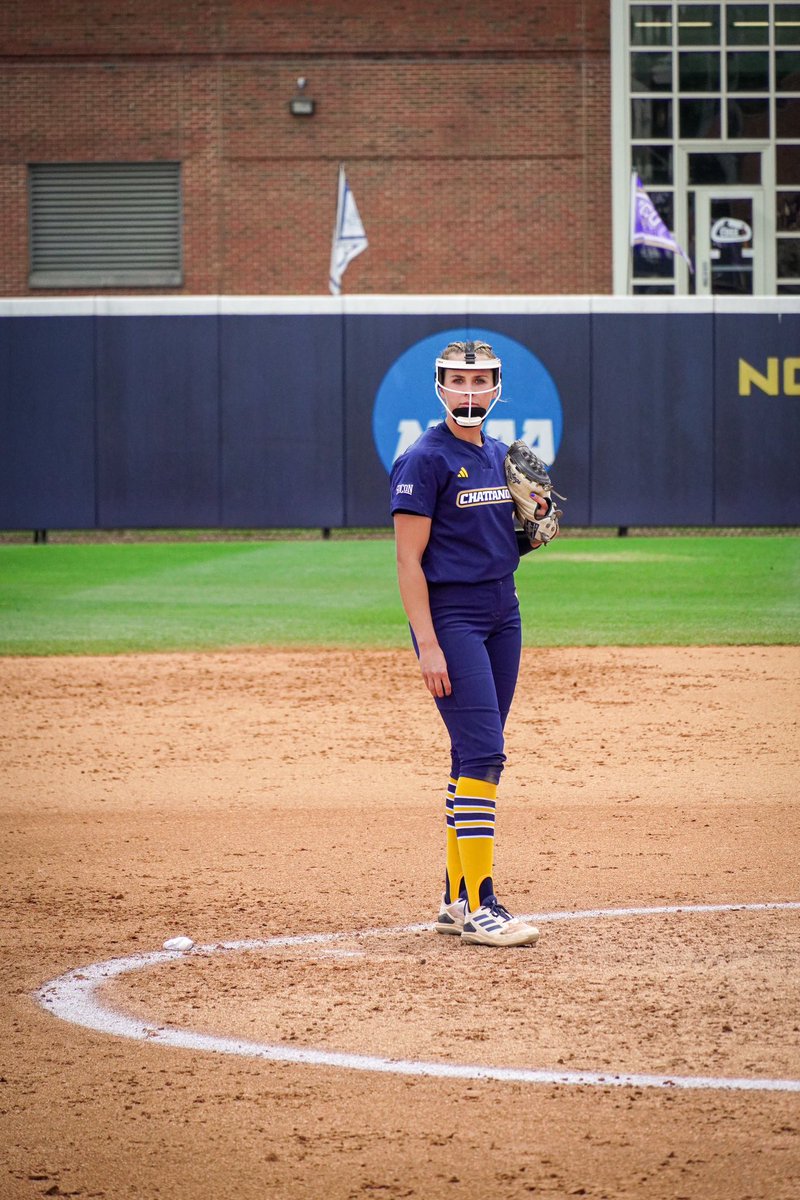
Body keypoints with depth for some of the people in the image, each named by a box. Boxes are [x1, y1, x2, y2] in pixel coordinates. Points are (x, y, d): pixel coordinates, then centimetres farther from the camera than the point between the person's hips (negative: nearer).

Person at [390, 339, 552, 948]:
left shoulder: (501, 456, 13)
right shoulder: (425, 459, -10)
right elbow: (409, 560, -13)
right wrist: (427, 645, -20)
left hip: (502, 611, 8)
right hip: (450, 614, -8)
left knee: (478, 754, 9)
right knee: (482, 751, -14)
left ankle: (457, 899, 15)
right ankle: (479, 908, -14)